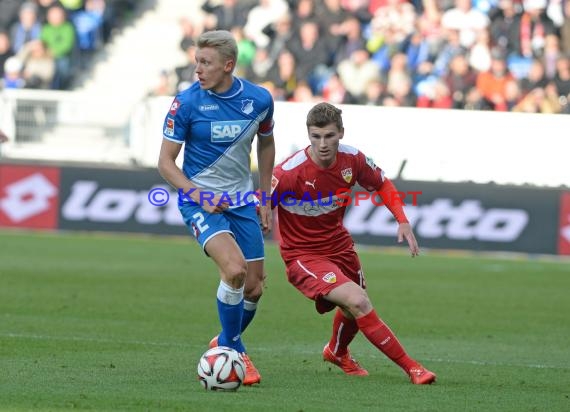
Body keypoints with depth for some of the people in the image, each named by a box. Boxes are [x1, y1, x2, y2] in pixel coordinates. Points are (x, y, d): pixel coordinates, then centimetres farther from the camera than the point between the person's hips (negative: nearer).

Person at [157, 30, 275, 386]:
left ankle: (225, 343, 33)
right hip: (200, 200, -4)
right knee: (234, 270, -25)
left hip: (242, 200, 4)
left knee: (254, 288, 4)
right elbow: (166, 161, -7)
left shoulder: (259, 99, -5)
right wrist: (198, 194, -21)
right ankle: (234, 352, -5)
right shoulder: (187, 102, -14)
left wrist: (265, 200, 14)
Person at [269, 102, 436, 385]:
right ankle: (410, 367, -17)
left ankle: (337, 352, 58)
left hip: (339, 246, 6)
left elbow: (382, 184, 8)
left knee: (355, 309, 22)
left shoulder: (352, 160, -12)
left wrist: (402, 222, -3)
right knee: (358, 302, -25)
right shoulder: (290, 172, -27)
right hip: (303, 256, -6)